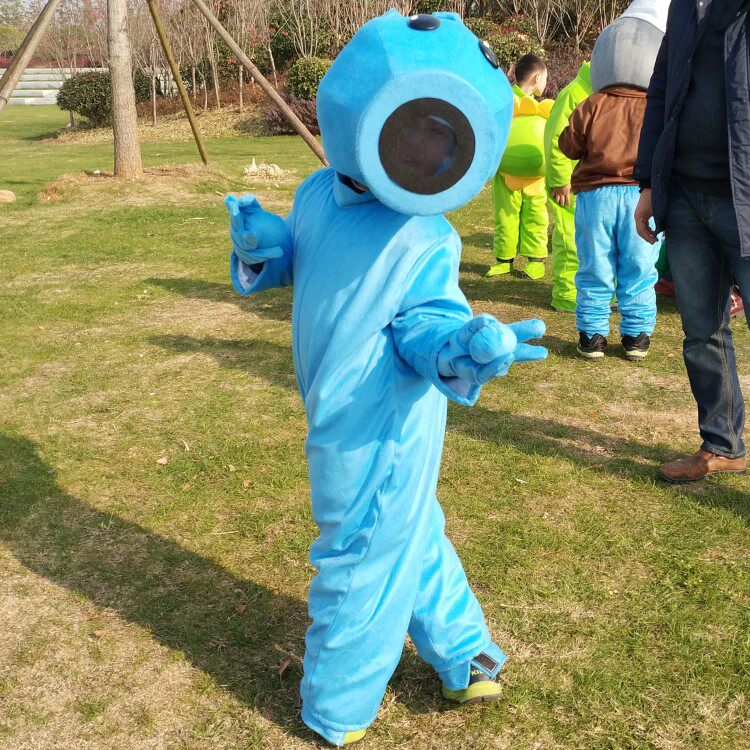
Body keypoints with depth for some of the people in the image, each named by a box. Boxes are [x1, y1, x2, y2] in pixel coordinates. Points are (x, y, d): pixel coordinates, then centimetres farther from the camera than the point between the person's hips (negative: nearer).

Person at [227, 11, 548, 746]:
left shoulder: (425, 240, -20)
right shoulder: (319, 194, 0)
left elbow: (422, 325, -18)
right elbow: (297, 261, 15)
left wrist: (460, 348, -40)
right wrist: (264, 247, -6)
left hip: (380, 436, -8)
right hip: (344, 425, 8)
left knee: (360, 561, 9)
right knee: (410, 541, 23)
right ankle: (465, 656, 44)